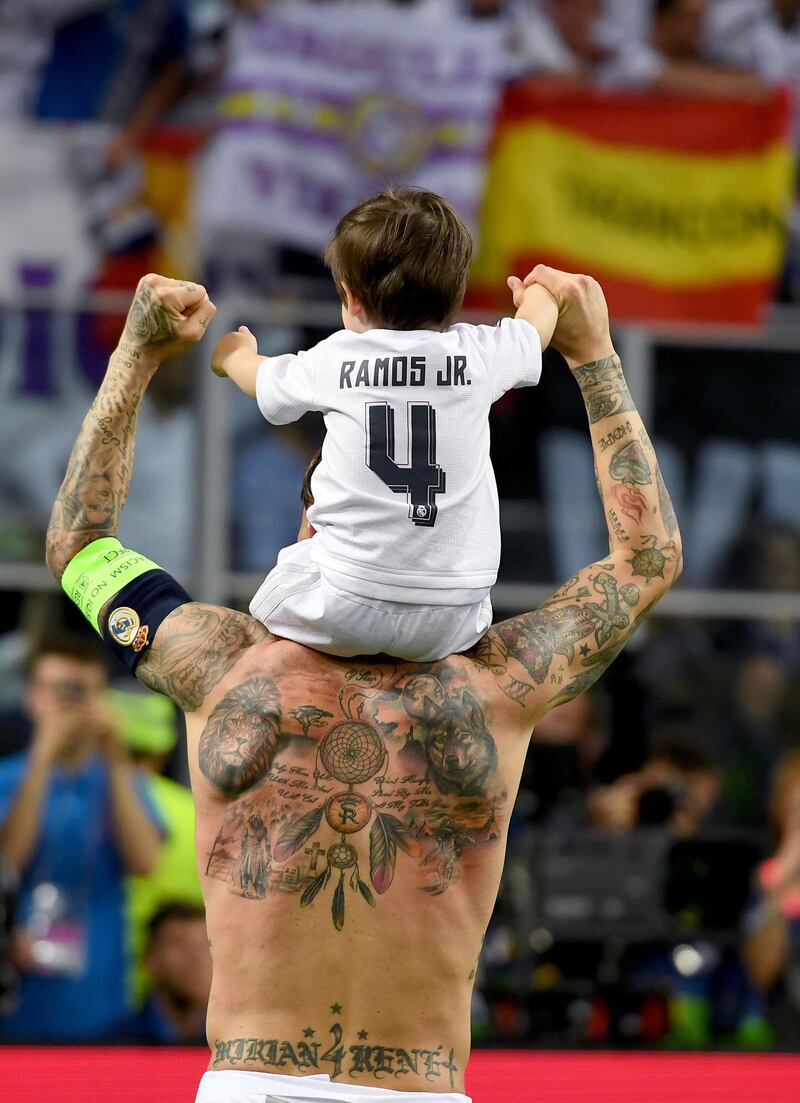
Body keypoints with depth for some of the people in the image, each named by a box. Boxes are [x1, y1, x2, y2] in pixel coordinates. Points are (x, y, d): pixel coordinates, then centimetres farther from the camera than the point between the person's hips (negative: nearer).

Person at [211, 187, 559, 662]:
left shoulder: (333, 361, 0)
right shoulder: (480, 354, 0)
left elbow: (262, 380, 23)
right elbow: (538, 321, 25)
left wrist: (235, 355, 48)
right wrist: (538, 292, 50)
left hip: (347, 609, -2)